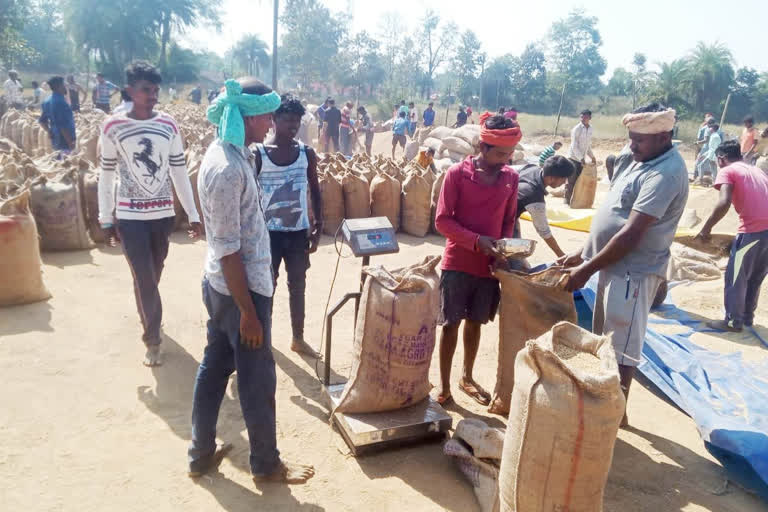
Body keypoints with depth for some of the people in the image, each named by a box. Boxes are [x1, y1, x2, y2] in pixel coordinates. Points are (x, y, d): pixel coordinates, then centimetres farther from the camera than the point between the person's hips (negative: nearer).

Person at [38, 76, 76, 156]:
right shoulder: (60, 102, -19)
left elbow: (42, 121, 18)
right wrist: (70, 142, -22)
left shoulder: (48, 102, 11)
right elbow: (63, 125, -24)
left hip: (55, 140, 10)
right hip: (64, 141, -10)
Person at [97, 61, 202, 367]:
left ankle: (148, 319, 43)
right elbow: (107, 176, -1)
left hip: (163, 214, 3)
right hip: (130, 216, -2)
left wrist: (193, 214, 2)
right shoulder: (113, 126, -6)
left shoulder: (169, 125, 0)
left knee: (154, 276, 16)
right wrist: (106, 220, -2)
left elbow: (179, 173, 4)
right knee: (144, 279, -1)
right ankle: (152, 338, 15)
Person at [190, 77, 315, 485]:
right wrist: (248, 311, -20)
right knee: (257, 378, 7)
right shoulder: (228, 168, -24)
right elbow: (228, 249, -23)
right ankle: (266, 464, 27)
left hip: (221, 284, 10)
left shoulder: (227, 153, 6)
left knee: (214, 366, 19)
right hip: (240, 287, -9)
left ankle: (201, 454, 35)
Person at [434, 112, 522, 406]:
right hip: (457, 263, -4)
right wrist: (476, 240, -22)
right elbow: (442, 220, -11)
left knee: (475, 323, 16)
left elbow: (509, 220, 11)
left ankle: (467, 377, 33)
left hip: (488, 264, 4)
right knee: (450, 324, 4)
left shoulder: (511, 177, 2)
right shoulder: (457, 173, -11)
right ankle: (444, 384, 19)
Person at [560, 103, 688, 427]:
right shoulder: (636, 160, 10)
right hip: (614, 264, 10)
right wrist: (583, 253, 13)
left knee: (622, 344, 3)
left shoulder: (665, 174, -20)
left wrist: (587, 270, -20)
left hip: (633, 272, -10)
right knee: (603, 340, 19)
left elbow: (631, 234, -25)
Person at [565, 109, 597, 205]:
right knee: (571, 181, -4)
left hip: (582, 159, 6)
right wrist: (581, 158, -22)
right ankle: (567, 201, 3)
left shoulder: (590, 129, 8)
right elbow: (574, 146, -16)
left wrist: (592, 156, 15)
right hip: (574, 158, -6)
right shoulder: (576, 129, -12)